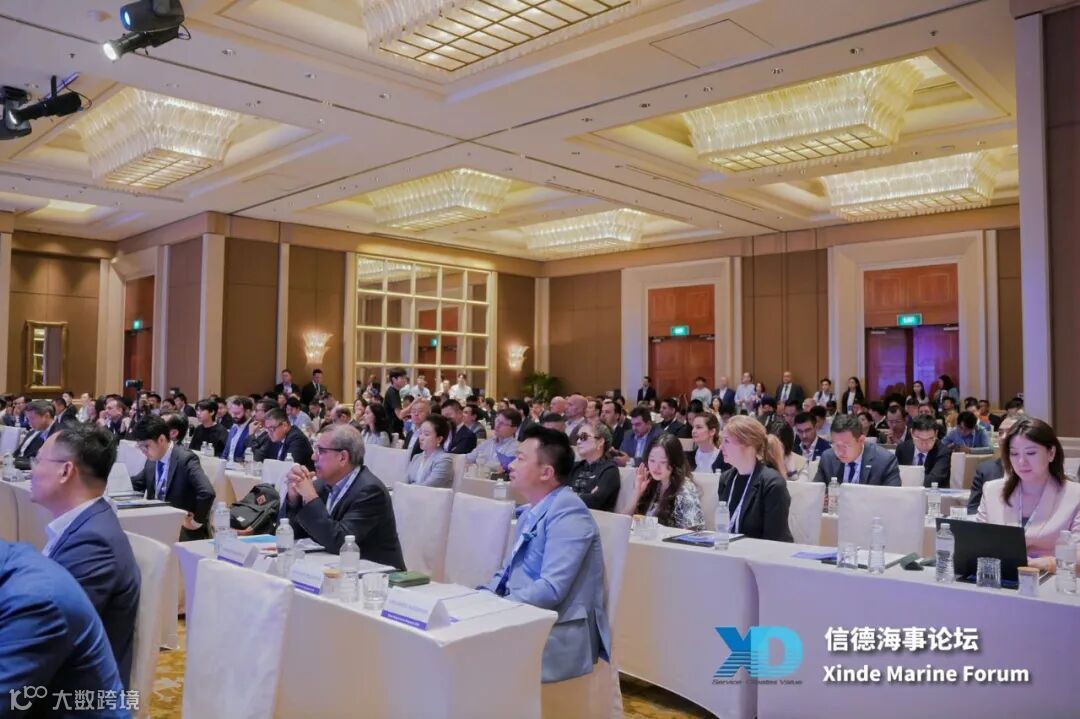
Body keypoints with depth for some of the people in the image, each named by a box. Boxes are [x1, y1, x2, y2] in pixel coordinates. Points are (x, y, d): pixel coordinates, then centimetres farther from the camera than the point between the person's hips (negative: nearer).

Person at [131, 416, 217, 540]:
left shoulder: (185, 459, -21)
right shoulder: (152, 460, 6)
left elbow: (207, 493, -34)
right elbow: (136, 484, 22)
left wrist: (197, 521, -23)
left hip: (184, 531, -8)